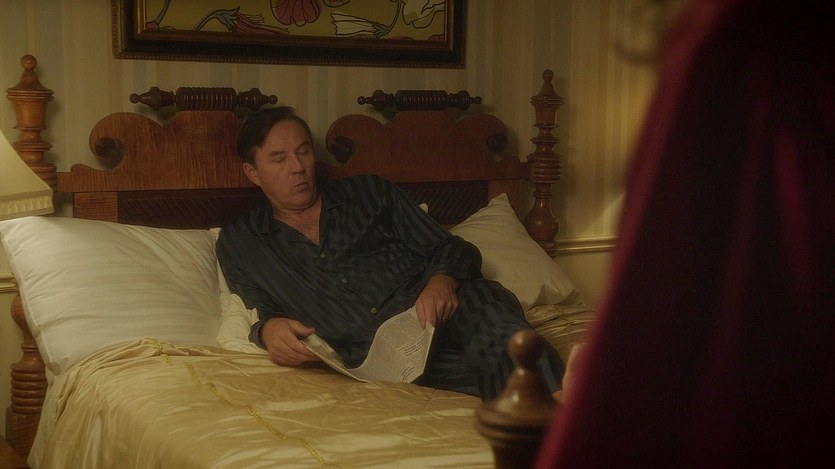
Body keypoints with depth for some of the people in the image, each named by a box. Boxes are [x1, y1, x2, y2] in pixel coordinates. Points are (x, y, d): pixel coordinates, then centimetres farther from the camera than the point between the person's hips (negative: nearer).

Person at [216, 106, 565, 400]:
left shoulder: (371, 193, 20)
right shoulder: (239, 243, 20)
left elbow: (457, 251, 15)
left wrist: (443, 281, -9)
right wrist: (267, 330, -7)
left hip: (451, 308, 2)